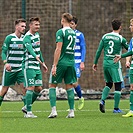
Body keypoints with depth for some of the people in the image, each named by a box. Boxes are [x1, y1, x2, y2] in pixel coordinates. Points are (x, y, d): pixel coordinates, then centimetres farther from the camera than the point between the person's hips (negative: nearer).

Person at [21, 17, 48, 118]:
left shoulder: (37, 34, 15)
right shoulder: (27, 37, -14)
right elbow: (30, 49, -33)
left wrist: (43, 63, 25)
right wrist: (36, 57, -51)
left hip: (37, 66, 8)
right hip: (29, 66, -8)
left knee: (39, 88, 7)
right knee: (31, 88, -10)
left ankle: (26, 107, 21)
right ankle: (28, 112, -7)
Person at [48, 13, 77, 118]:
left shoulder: (61, 32, -10)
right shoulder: (73, 33, 12)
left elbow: (58, 49, -16)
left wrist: (54, 65, -16)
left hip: (61, 62, -6)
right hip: (71, 62, 6)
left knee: (52, 85, 3)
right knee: (69, 86, 9)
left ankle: (54, 110, -8)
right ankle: (72, 111, 5)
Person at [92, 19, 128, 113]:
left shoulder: (105, 37, 5)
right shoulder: (121, 39, -6)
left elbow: (99, 51, 6)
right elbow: (128, 49, 8)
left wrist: (95, 63, 14)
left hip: (106, 63, 5)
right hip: (115, 63, -5)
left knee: (108, 84, 20)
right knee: (118, 85, 2)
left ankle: (103, 100, -2)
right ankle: (116, 108, 1)